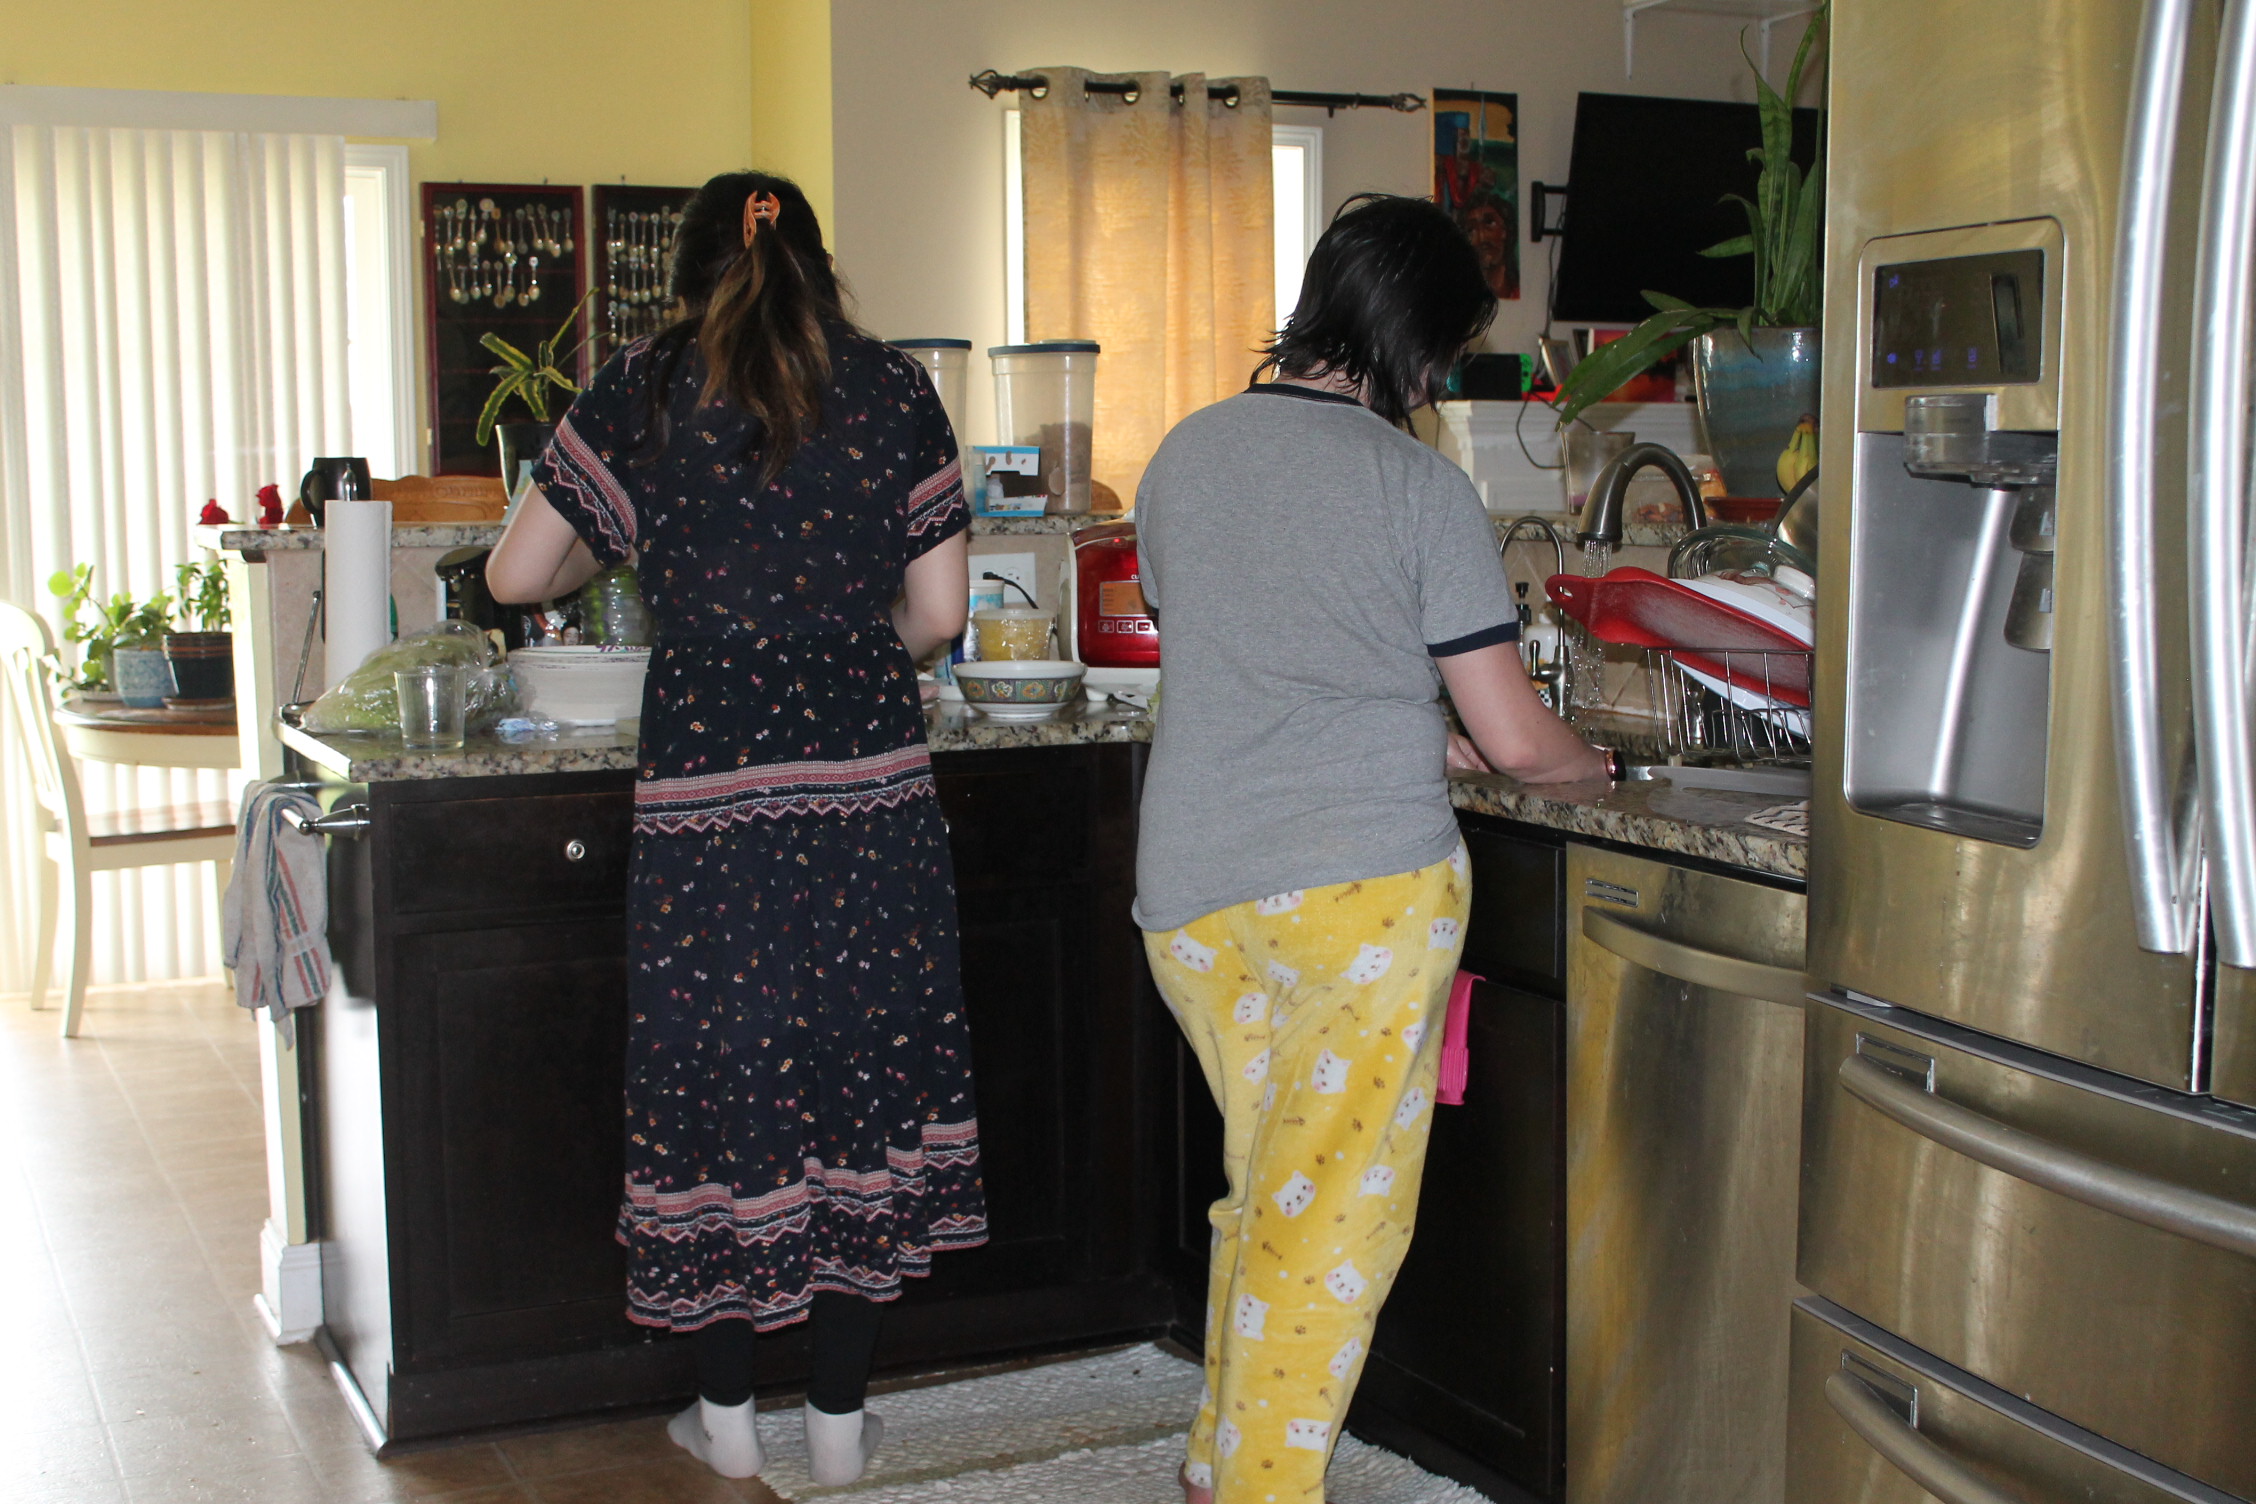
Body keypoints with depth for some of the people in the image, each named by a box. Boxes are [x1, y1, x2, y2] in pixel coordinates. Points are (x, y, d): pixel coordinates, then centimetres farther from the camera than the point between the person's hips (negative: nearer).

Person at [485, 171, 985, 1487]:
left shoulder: (641, 394, 2)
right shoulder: (894, 391, 4)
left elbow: (517, 575, 7)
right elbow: (939, 614, 2)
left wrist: (609, 563, 28)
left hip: (707, 799, 0)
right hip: (873, 792, 1)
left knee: (717, 1079, 11)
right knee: (863, 1078, 10)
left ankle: (730, 1412, 24)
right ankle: (842, 1419, 20)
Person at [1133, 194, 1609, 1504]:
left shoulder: (1185, 454, 11)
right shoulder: (1417, 484, -7)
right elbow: (1517, 741, -5)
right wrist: (1595, 764, 17)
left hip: (1193, 891, 6)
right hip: (1364, 882, -6)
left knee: (1267, 1188, 19)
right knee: (1335, 1215, 4)